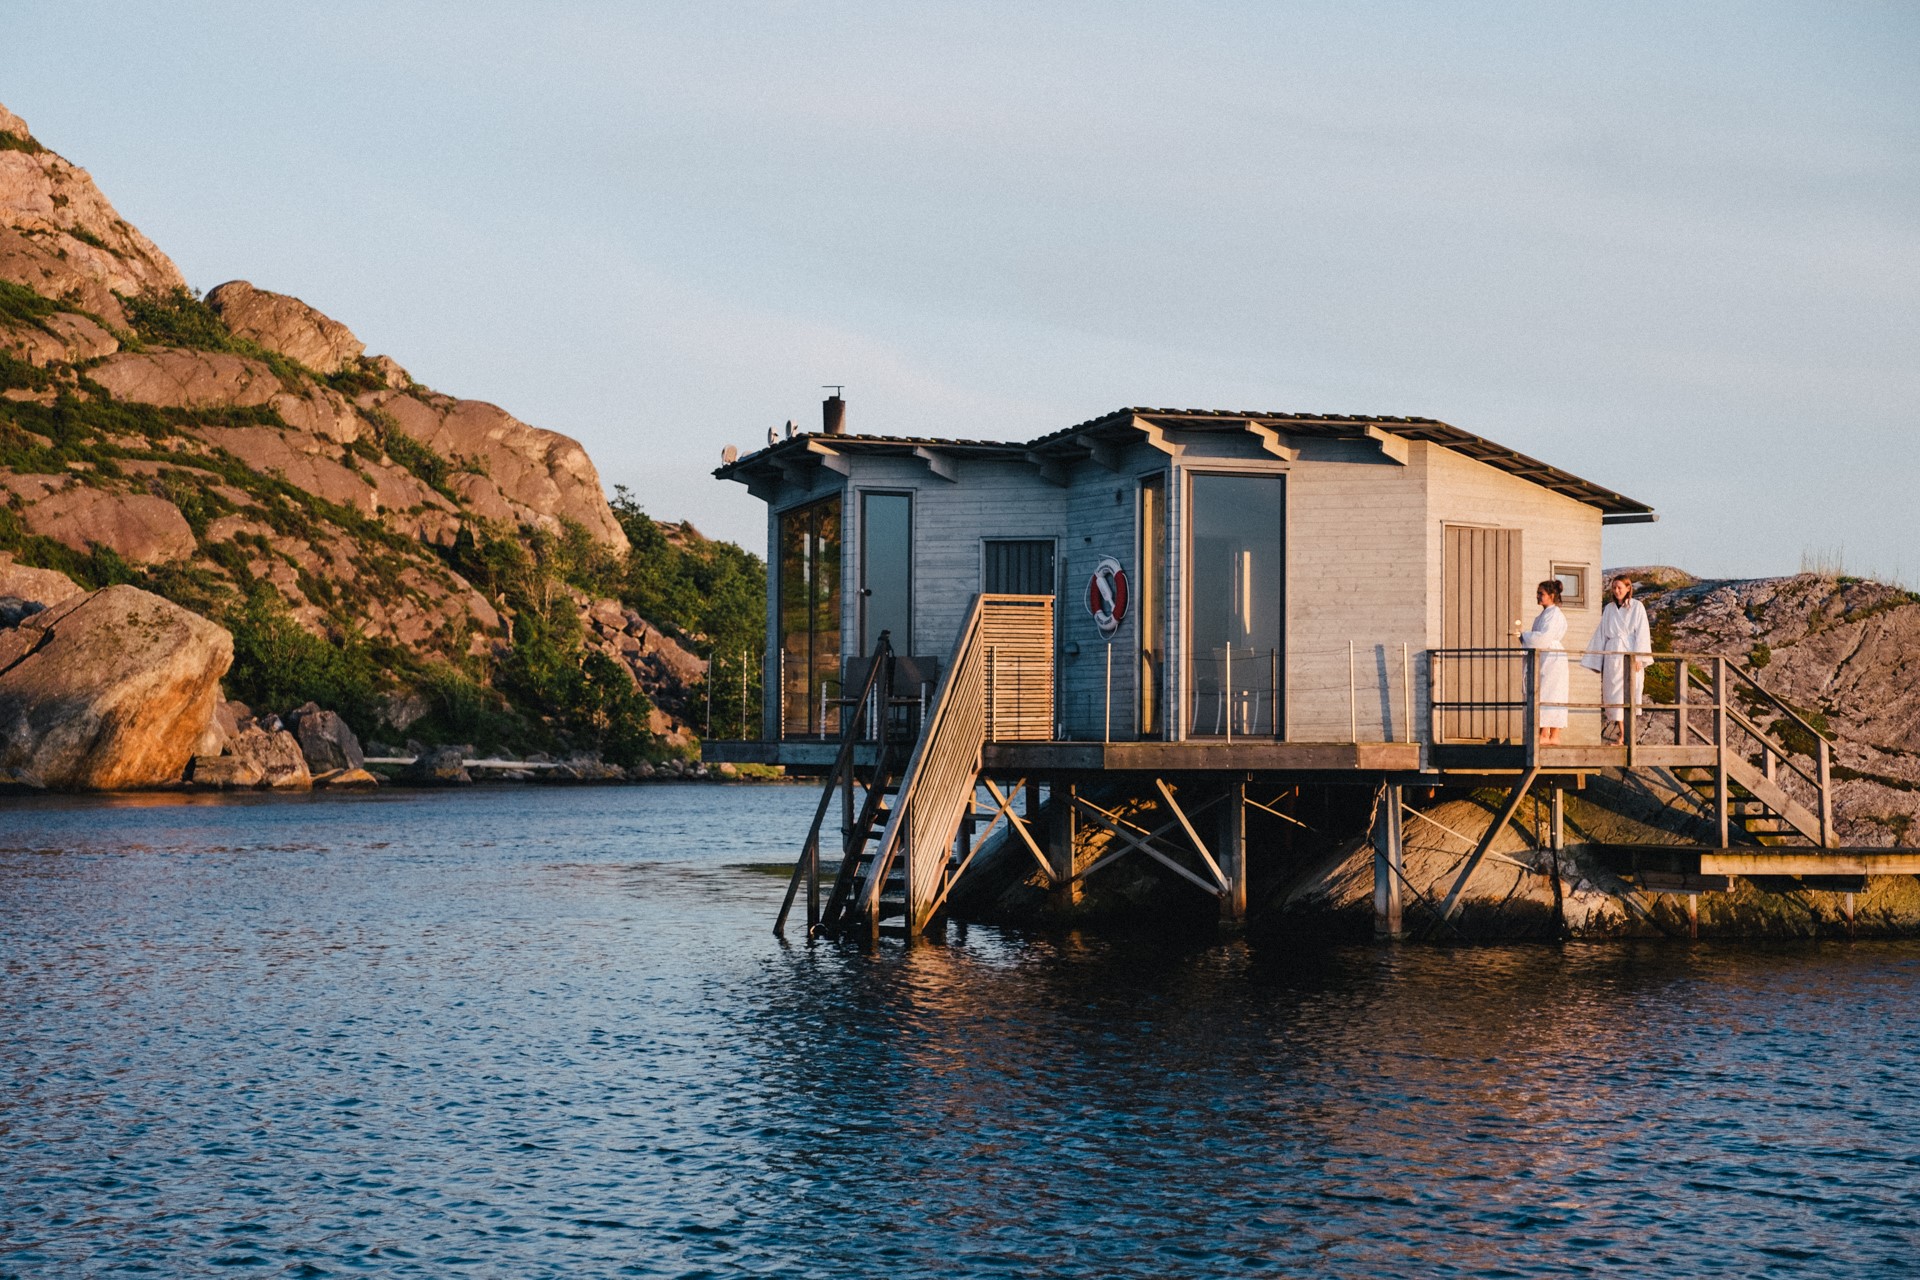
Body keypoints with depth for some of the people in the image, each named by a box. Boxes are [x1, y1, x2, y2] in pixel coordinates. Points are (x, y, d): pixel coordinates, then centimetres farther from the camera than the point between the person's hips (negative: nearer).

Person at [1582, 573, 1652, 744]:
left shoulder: (1637, 607, 1)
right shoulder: (1609, 608, 11)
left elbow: (1642, 633, -4)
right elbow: (1601, 634, 16)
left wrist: (1638, 658, -12)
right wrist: (1595, 659, 14)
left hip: (1631, 654, -3)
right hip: (1613, 655, 3)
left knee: (1631, 693, -4)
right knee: (1615, 693, -1)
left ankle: (1631, 735, -1)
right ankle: (1621, 735, 2)